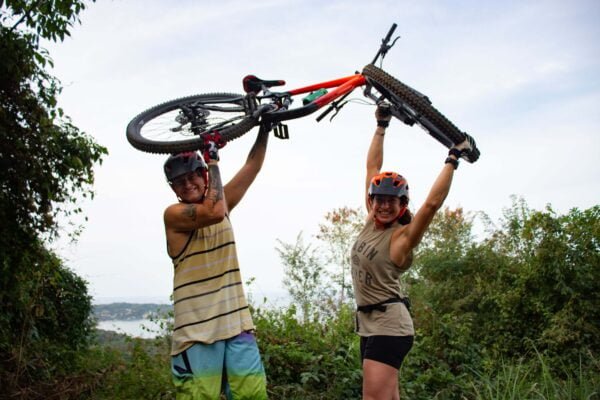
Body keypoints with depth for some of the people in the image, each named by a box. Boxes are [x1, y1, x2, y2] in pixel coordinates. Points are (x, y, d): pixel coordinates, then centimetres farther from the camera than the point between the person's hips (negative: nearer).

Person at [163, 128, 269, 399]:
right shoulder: (173, 214, -5)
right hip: (196, 330, -5)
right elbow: (214, 212, -22)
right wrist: (212, 158, -14)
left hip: (237, 324, 5)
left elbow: (252, 166, 11)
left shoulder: (223, 203, 13)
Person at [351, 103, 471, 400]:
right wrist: (381, 126, 7)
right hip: (369, 323, 8)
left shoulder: (402, 236, -12)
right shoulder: (371, 221, 6)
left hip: (389, 325, -8)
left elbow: (432, 203, -27)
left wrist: (453, 159, -23)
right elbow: (372, 166, 7)